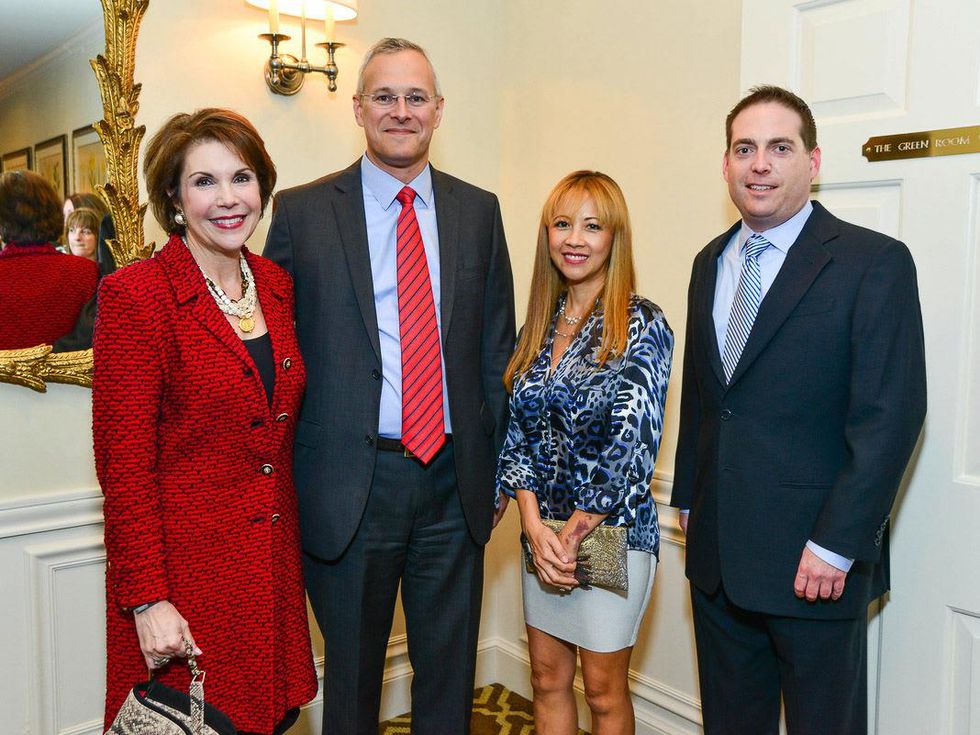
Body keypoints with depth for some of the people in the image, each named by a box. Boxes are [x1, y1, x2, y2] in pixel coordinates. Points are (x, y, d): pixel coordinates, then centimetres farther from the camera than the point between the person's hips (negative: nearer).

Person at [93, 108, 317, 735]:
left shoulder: (277, 285, 6)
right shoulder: (134, 294, -13)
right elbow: (123, 460, -14)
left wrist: (290, 546, 11)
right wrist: (147, 599, -16)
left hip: (273, 560, 6)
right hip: (184, 565, -5)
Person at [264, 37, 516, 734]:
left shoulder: (478, 210, 6)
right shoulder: (302, 211, -1)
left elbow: (497, 348, 8)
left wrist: (493, 466, 6)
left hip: (454, 480, 2)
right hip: (350, 485, -2)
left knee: (451, 674, 17)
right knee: (351, 673, 16)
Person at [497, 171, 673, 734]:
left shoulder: (641, 324, -12)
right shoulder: (541, 322, 6)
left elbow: (632, 444, -16)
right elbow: (518, 429, 3)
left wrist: (573, 535, -13)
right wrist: (535, 525, -9)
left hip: (611, 532, -5)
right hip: (544, 531, 6)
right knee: (548, 678, 17)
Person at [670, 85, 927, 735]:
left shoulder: (874, 262, -10)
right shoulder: (711, 263, 10)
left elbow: (891, 414, -16)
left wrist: (835, 545, -18)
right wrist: (688, 499, 13)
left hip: (817, 563, -5)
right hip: (717, 554, 6)